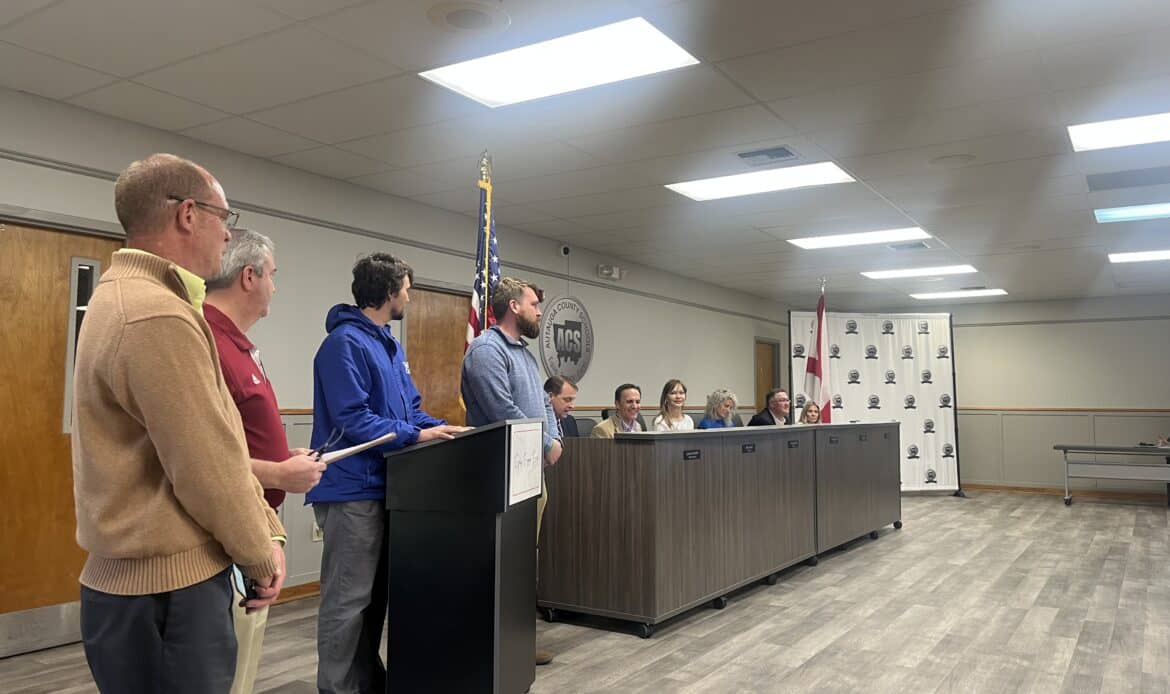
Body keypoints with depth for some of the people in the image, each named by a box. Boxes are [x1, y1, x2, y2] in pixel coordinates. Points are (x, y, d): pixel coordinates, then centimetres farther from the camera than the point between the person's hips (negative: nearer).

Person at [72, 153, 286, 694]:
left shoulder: (130, 297, 12)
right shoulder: (159, 317, -23)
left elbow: (215, 443, 11)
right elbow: (208, 468, -22)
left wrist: (266, 527, 7)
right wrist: (260, 554, -6)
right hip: (168, 589, -10)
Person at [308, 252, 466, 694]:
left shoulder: (390, 345, 15)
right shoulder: (346, 342, -16)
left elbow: (410, 409, 17)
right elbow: (352, 420, -23)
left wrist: (446, 430, 0)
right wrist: (416, 437, -20)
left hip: (381, 485, 10)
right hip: (352, 488, -10)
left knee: (375, 593, 18)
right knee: (348, 599, -2)